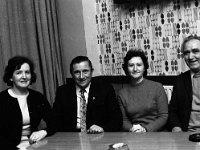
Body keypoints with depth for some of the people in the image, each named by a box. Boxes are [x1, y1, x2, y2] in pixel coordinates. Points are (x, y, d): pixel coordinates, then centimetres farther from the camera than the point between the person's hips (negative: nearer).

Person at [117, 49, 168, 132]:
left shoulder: (157, 87, 2)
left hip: (156, 132, -1)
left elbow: (164, 116, 0)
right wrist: (131, 129, -11)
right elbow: (124, 120, 11)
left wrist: (146, 129, -13)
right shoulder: (122, 93, 9)